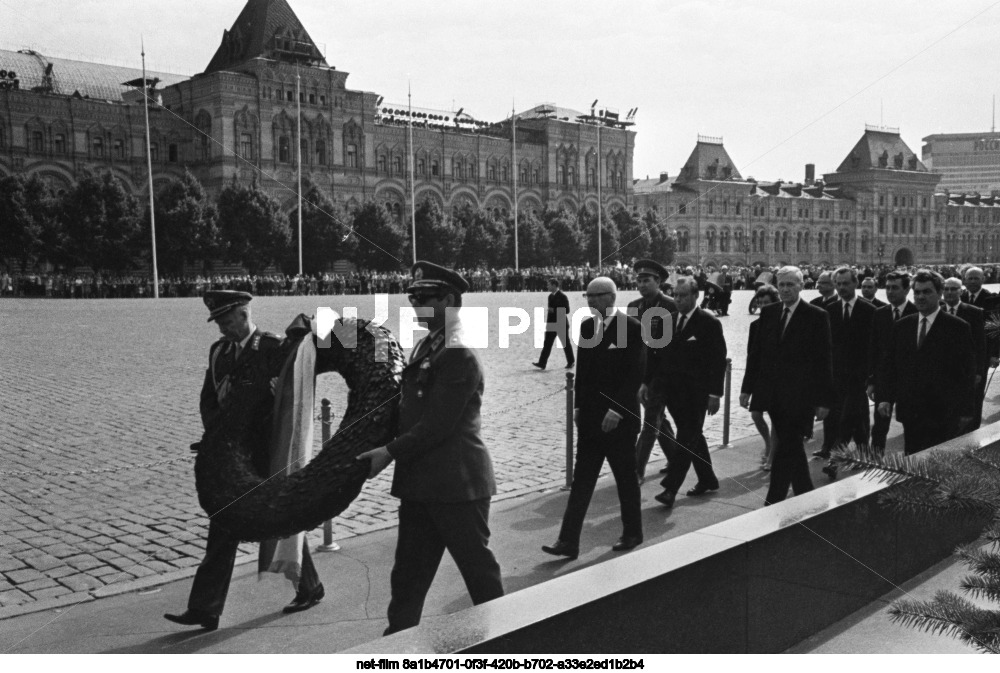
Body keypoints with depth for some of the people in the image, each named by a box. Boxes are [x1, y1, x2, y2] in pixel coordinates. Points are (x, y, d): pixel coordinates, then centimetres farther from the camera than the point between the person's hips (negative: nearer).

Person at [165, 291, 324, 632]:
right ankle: (204, 611, 11)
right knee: (222, 530, 5)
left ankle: (310, 589, 28)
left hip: (266, 454, -5)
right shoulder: (218, 351, 10)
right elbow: (208, 399, 10)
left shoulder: (274, 348, -10)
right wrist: (216, 434, -7)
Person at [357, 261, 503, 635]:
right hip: (420, 482, 9)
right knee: (408, 573, 14)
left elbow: (439, 425, -21)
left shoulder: (459, 355, -17)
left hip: (457, 481, -9)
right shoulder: (425, 347, 12)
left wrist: (391, 452, -17)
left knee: (479, 568, 7)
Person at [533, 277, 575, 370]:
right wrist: (547, 322, 16)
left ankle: (570, 362, 18)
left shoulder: (562, 296, -12)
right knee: (547, 344, 1)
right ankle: (542, 363, -1)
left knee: (566, 344, 5)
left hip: (561, 324, -7)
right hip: (551, 324, 7)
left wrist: (554, 310, -21)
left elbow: (566, 310, -15)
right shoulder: (550, 296, 12)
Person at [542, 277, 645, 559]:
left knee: (626, 478, 9)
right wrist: (578, 406, 8)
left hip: (619, 418, -5)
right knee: (581, 480, 4)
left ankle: (632, 533, 27)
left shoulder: (631, 327, -11)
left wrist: (616, 410, -18)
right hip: (590, 417, 6)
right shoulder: (586, 326, 8)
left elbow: (636, 373, -15)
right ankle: (568, 541, 4)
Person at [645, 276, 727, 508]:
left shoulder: (709, 323, -8)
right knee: (692, 437, 16)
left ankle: (670, 488, -7)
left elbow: (718, 361, -9)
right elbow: (659, 354, 13)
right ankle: (708, 480, 30)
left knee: (687, 439, -6)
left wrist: (715, 393, -13)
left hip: (696, 392, -6)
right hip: (672, 390, 6)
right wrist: (647, 382, 6)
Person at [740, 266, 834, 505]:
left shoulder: (816, 316, -5)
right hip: (773, 395, 5)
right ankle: (806, 495, 32)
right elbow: (756, 353, 10)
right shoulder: (768, 313, 8)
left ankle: (772, 503, -3)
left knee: (785, 451, -7)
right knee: (791, 447, 16)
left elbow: (823, 361, -5)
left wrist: (823, 400, -7)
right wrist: (747, 387, 6)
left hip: (799, 396, -5)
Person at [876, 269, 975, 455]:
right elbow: (889, 365, 11)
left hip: (944, 414, -4)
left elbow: (966, 372, -3)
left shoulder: (958, 327, -3)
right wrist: (884, 397, 0)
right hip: (910, 412, 4)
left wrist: (965, 410, -4)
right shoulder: (901, 326, 10)